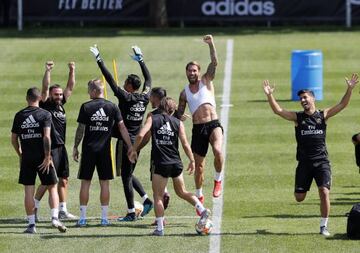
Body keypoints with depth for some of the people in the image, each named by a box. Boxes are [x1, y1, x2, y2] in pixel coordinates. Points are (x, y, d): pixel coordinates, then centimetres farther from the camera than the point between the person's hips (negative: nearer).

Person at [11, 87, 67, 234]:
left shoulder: (19, 116, 5)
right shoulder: (45, 115, -5)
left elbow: (14, 139, 8)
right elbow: (47, 137, -14)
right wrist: (48, 157, -12)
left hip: (26, 157, 2)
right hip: (42, 158, -2)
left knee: (29, 191, 4)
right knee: (52, 188, 8)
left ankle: (31, 224, 3)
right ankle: (55, 218, -7)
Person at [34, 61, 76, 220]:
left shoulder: (61, 105, 12)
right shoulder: (45, 105, -5)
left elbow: (70, 87, 13)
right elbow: (45, 88, -18)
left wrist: (72, 71, 4)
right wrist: (48, 71, -26)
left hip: (61, 147, 7)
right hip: (50, 148, -7)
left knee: (64, 180, 8)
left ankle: (62, 211, 14)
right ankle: (34, 207, 2)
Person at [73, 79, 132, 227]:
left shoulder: (86, 107, -5)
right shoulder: (112, 107, 1)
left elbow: (81, 129, -4)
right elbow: (122, 127, 0)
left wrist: (75, 147, 6)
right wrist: (130, 147, 4)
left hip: (88, 149, -2)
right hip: (105, 149, 2)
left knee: (85, 182, 4)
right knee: (104, 183, 6)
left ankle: (82, 218, 3)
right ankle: (104, 218, 6)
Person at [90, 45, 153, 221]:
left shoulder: (126, 97, -14)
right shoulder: (144, 98, 2)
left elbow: (110, 80, -14)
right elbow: (148, 79, 20)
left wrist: (99, 60, -10)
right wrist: (140, 60, 27)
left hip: (125, 142, -7)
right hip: (137, 141, 7)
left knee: (126, 176, -1)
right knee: (129, 174, 21)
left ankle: (131, 212, 1)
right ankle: (146, 199, 9)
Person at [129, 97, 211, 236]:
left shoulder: (153, 119, 1)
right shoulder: (178, 123, 5)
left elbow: (140, 135, -11)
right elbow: (185, 144, 0)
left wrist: (134, 150, 2)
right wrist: (192, 160, 8)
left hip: (160, 163, -3)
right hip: (176, 163, 3)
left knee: (158, 196, 5)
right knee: (181, 192, 22)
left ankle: (159, 227, 0)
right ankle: (202, 209, 6)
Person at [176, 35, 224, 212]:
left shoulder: (206, 81, 6)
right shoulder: (184, 93, 13)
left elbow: (214, 63, -8)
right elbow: (179, 113, 21)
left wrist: (211, 44, -19)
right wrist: (178, 116, -2)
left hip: (213, 124, -3)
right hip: (197, 129, 3)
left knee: (217, 150, -32)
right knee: (199, 165, 7)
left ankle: (218, 180, -9)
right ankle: (199, 196, 24)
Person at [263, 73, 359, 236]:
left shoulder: (323, 116, 4)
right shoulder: (297, 117, 4)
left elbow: (342, 105, -3)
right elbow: (278, 110, -6)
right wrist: (269, 96, -20)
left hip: (322, 161, -1)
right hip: (304, 162, 1)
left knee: (324, 192, -15)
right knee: (299, 198, 2)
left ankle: (324, 226, -3)